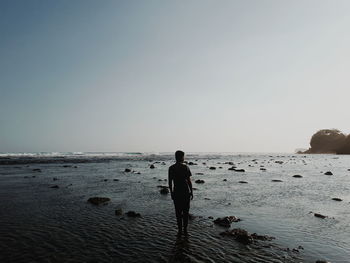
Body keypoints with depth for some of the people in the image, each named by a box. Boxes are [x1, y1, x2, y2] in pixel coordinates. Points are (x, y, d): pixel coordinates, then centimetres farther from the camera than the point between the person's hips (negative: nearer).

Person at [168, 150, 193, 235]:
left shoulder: (171, 168, -2)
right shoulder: (185, 167, -9)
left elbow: (170, 182, 0)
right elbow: (189, 181, -7)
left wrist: (171, 193, 9)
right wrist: (191, 192, 2)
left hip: (176, 193, 1)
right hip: (186, 192, -1)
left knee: (178, 212, 11)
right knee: (185, 212, 11)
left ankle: (180, 230, 15)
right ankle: (185, 229, 16)